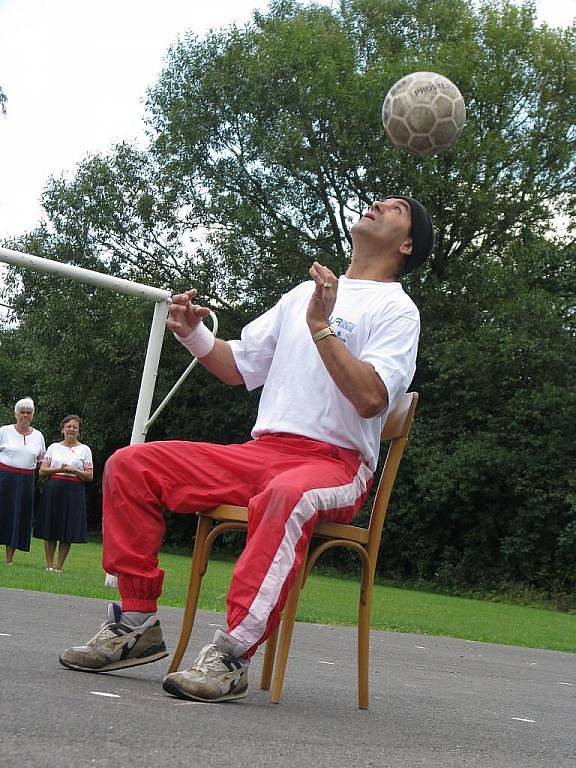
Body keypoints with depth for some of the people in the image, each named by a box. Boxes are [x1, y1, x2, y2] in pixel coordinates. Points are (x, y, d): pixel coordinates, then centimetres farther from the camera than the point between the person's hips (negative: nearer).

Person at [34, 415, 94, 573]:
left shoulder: (84, 449, 7)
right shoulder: (53, 447, 11)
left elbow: (89, 476, 2)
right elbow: (42, 471, 5)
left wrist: (74, 470, -12)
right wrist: (59, 469, -10)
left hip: (73, 492, -1)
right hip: (53, 490, 1)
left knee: (68, 531, -3)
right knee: (50, 530, 1)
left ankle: (59, 566, 4)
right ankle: (49, 564, 10)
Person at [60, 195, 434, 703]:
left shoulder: (397, 310, 2)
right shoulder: (304, 293, 24)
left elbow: (371, 399, -15)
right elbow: (238, 367, 25)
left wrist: (323, 328, -20)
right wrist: (193, 332, 7)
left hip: (335, 462, -6)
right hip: (261, 452, 7)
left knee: (289, 494, -42)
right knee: (131, 465, -8)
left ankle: (233, 654, -41)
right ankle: (136, 624, -5)